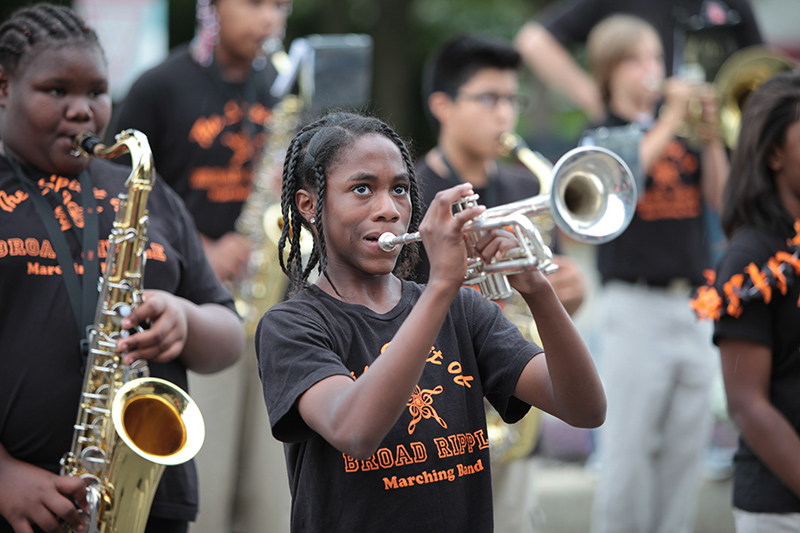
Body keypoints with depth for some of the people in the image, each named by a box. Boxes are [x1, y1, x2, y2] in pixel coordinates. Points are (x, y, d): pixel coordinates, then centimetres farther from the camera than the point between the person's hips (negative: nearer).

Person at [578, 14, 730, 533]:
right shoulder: (603, 135, 1)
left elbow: (719, 197, 7)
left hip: (694, 303, 5)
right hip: (636, 304, -5)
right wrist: (669, 124, -18)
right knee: (629, 447, -5)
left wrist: (711, 137, -6)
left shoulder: (683, 133, 13)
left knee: (686, 444, 8)